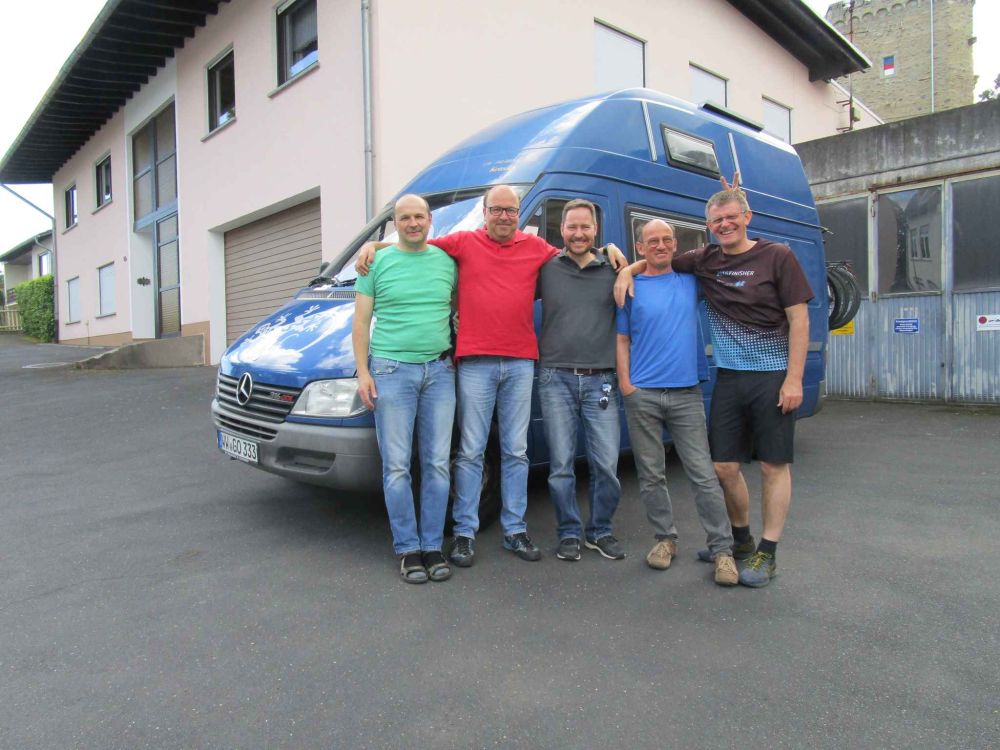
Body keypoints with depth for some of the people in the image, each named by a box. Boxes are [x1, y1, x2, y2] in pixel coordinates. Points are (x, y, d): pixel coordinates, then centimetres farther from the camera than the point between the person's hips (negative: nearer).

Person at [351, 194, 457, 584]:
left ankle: (433, 546, 15)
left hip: (439, 371, 2)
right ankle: (408, 549, 10)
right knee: (397, 466, -1)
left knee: (437, 464, 4)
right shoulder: (378, 262, 5)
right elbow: (361, 322, 4)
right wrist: (363, 372, -4)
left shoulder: (446, 261, 11)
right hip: (391, 371, -2)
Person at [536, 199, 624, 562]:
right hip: (556, 379, -1)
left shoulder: (612, 270, 9)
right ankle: (569, 533, 19)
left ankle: (600, 531, 21)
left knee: (607, 464, 1)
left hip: (600, 381, 1)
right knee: (561, 464, 3)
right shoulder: (546, 268, 6)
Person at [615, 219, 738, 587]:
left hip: (686, 393, 1)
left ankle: (723, 549, 6)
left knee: (703, 474, -2)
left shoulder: (690, 280, 12)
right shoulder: (631, 287, 7)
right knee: (651, 476, 6)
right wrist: (625, 383, -5)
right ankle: (665, 539, 23)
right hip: (641, 395, 0)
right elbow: (622, 340, 6)